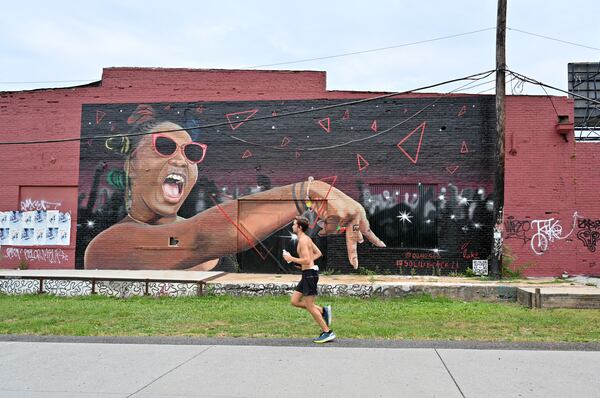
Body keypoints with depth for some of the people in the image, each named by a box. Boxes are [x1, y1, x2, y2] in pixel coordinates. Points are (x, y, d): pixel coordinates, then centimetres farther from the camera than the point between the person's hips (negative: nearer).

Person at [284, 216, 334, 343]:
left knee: (309, 306, -3)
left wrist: (291, 258, -14)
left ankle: (327, 332, 4)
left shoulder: (303, 240, -16)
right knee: (294, 301, 12)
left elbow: (307, 260, -25)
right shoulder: (306, 238, 14)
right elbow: (319, 253, 22)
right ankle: (323, 310, 14)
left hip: (309, 273, -10)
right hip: (307, 273, 10)